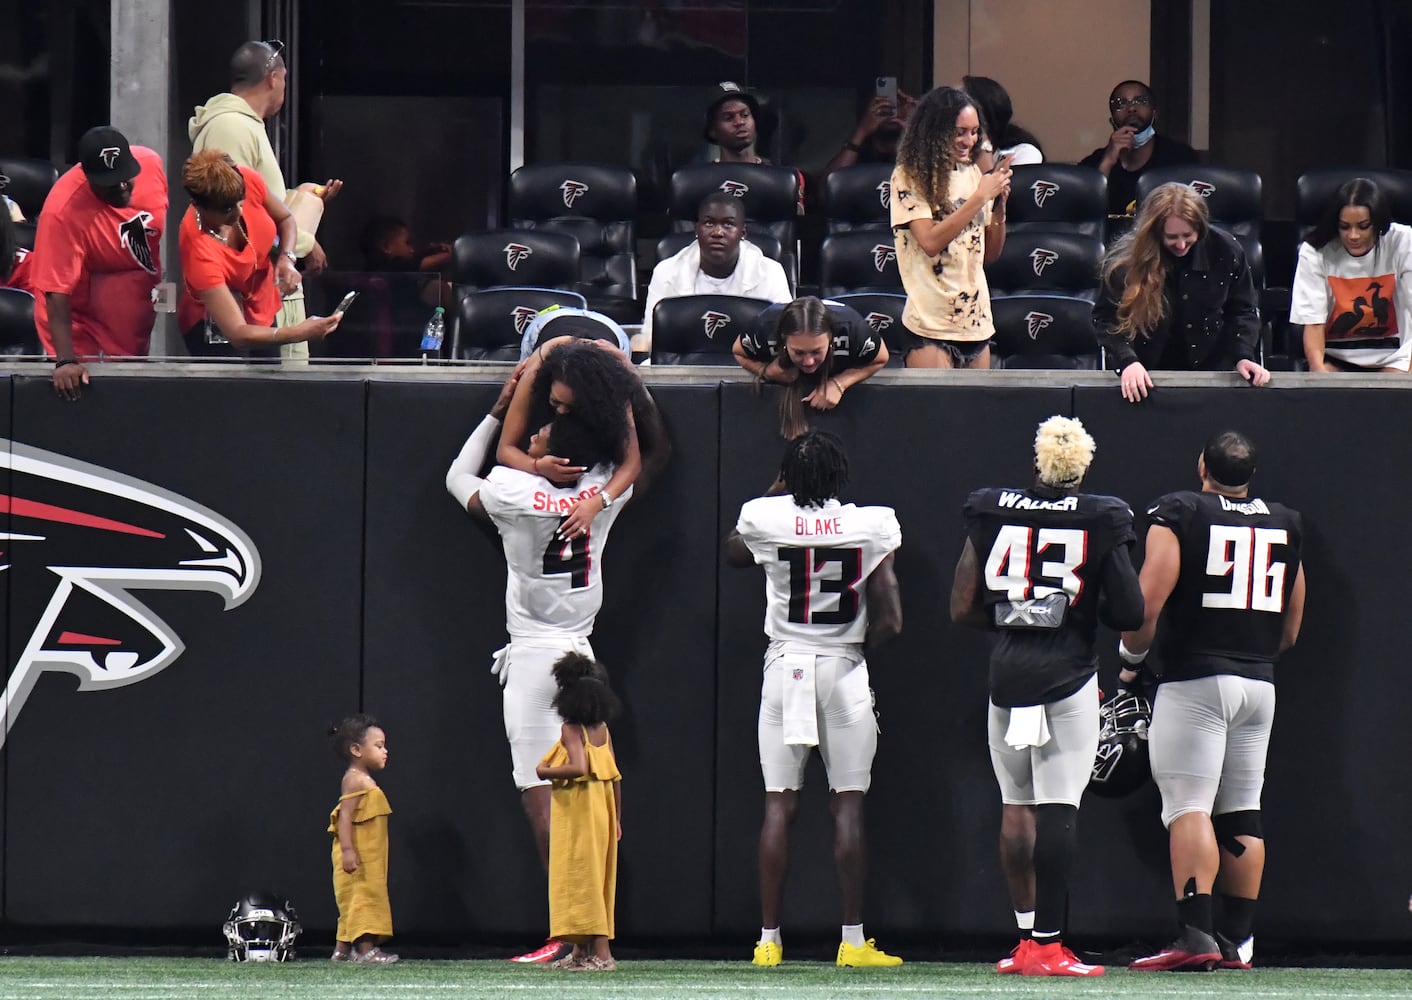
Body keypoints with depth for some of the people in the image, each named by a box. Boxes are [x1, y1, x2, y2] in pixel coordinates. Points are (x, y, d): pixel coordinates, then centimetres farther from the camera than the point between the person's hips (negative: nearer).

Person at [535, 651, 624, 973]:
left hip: (577, 809, -8)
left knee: (582, 878, -6)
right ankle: (582, 951, 18)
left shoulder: (571, 729, -13)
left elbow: (579, 767, -27)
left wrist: (546, 771, -13)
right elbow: (616, 776, 10)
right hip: (602, 806, 8)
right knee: (596, 877, 13)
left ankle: (602, 954, -13)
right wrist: (617, 819, 16)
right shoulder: (602, 729, 9)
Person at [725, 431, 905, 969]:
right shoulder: (871, 527, -7)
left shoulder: (765, 519, -7)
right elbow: (889, 620, -7)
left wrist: (776, 494, 23)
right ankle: (853, 939, 1)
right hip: (843, 668, -1)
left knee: (778, 805, 3)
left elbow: (734, 553, 19)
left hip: (784, 665, 1)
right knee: (848, 804, 3)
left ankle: (769, 939, 2)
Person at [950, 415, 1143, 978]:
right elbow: (1130, 614, -2)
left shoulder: (992, 515, 4)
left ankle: (1028, 939, 15)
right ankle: (1047, 945, -11)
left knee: (1016, 806, 12)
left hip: (1007, 672, 3)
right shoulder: (1101, 524, -3)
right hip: (1069, 674, -3)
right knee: (1059, 808, -6)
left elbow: (963, 609, 6)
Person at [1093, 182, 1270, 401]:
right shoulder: (1126, 260, -11)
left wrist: (1243, 357, -10)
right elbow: (1106, 318, -4)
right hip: (1147, 377, -1)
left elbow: (1241, 311, 7)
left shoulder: (1225, 251, -5)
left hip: (1211, 371, 1)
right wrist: (1127, 361, -21)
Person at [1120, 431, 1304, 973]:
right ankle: (1237, 939, 13)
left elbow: (1147, 603, -15)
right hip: (1259, 683, 6)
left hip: (1195, 679, -6)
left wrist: (1130, 658, 2)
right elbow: (1290, 628, 17)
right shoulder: (1286, 525, 11)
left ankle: (1195, 934, -22)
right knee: (1241, 812, 11)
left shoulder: (1178, 515, -6)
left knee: (1189, 807, -10)